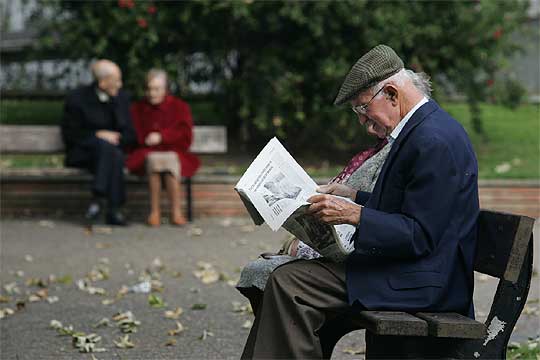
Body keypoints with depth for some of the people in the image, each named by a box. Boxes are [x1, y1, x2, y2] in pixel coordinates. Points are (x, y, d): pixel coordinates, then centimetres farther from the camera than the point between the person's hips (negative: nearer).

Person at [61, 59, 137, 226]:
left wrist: (115, 137, -11)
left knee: (116, 156, -35)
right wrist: (97, 136, -14)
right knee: (105, 145, -37)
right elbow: (69, 135, -4)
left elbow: (129, 134, 11)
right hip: (82, 152, -3)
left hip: (113, 150, 3)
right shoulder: (77, 98, -4)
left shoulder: (121, 98, 9)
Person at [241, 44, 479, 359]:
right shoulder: (423, 129, 13)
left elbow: (421, 236, -23)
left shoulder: (433, 141, -20)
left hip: (422, 284, -11)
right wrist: (353, 196, 16)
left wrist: (354, 214, -23)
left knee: (288, 283, -19)